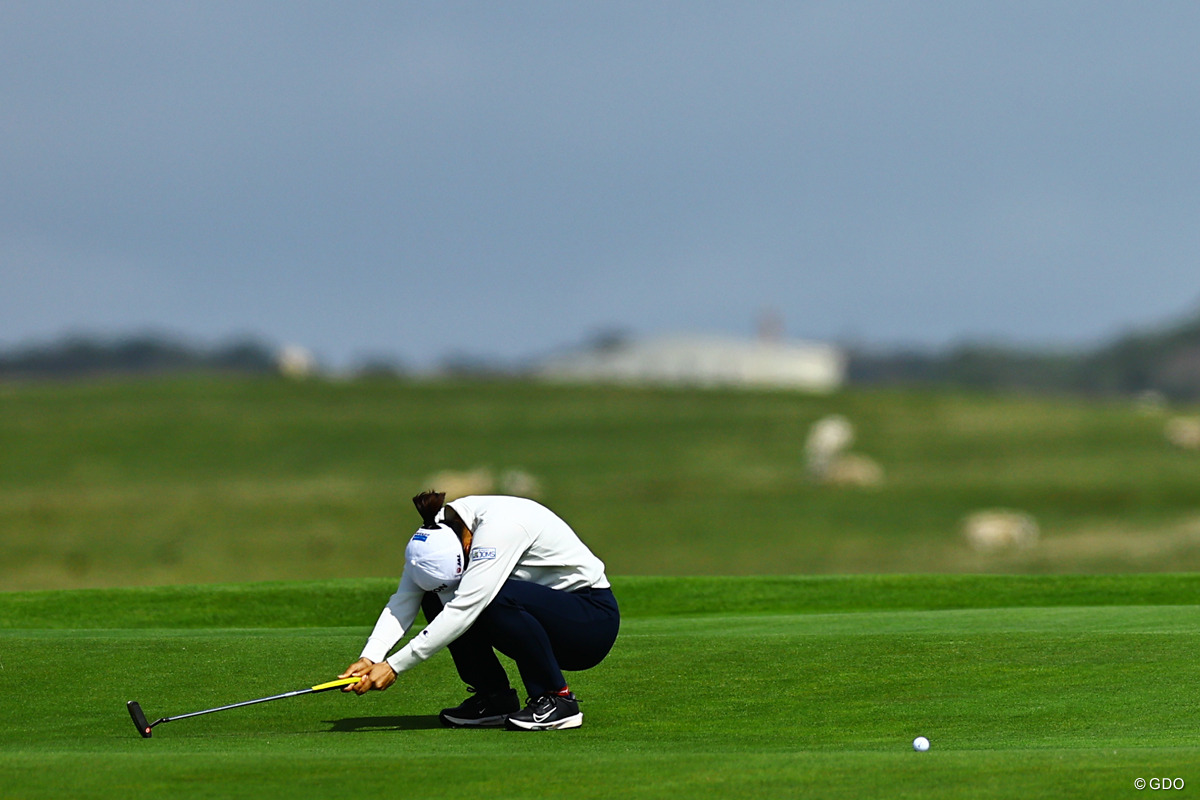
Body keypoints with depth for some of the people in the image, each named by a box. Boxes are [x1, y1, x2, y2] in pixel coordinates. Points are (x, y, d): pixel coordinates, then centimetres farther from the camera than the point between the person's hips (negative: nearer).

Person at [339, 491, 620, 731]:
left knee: (497, 599, -34)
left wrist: (394, 666, -36)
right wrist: (370, 658, -29)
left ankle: (557, 700, -18)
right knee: (436, 598, -10)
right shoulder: (437, 532, -10)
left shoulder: (500, 525, -31)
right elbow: (404, 600, -13)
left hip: (592, 616, -7)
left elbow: (464, 611, -36)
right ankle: (494, 698, -1)